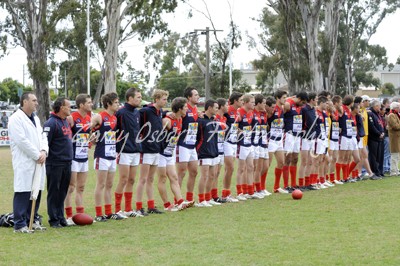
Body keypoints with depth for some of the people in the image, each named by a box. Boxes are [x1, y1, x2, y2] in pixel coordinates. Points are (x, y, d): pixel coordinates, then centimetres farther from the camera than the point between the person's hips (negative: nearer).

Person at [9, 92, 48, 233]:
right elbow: (22, 141, -17)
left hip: (37, 163, 8)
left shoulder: (35, 119, 18)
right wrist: (37, 155, -13)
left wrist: (43, 151, -4)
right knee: (23, 193, -7)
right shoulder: (16, 119, -9)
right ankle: (19, 224, -4)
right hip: (24, 163, -8)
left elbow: (42, 136, 16)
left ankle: (32, 221, 20)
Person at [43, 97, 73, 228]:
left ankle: (60, 216, 19)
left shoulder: (66, 122, 15)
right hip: (55, 164, -8)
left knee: (62, 192, 12)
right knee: (53, 192, 0)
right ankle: (53, 219, 4)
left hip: (67, 163, 8)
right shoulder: (51, 123, -13)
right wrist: (44, 157, -17)